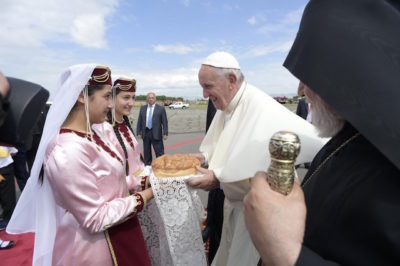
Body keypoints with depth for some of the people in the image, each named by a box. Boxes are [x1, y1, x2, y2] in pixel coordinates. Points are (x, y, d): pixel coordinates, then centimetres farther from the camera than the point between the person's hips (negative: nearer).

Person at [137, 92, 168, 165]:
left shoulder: (161, 109, -1)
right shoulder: (142, 108, 10)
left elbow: (164, 122, -3)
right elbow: (139, 121, 11)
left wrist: (165, 133, -10)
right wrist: (139, 132, 5)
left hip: (156, 134, -4)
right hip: (145, 133, 4)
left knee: (159, 153, -4)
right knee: (146, 152, 13)